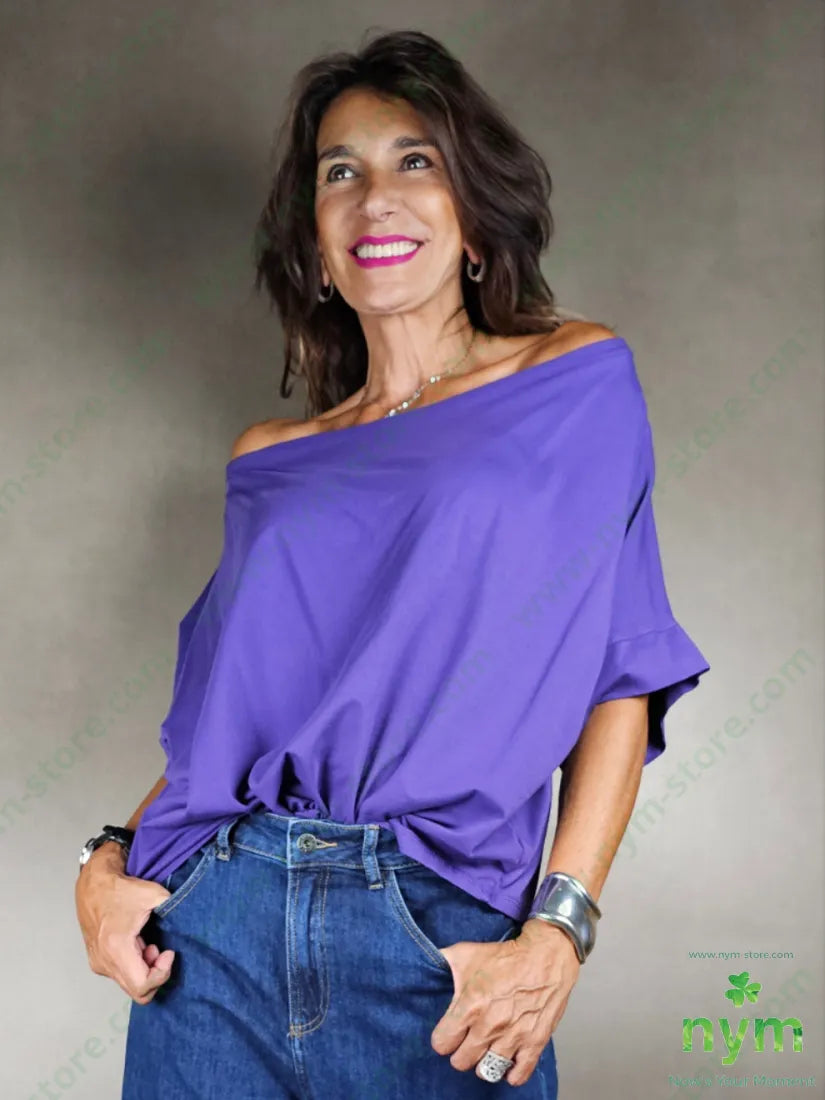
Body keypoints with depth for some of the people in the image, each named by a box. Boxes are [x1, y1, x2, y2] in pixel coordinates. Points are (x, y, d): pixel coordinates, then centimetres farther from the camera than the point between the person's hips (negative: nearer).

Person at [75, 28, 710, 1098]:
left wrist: (559, 931, -13)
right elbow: (224, 705, 14)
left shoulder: (579, 380, 1)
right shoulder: (272, 459, 10)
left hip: (438, 941, -2)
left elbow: (622, 679, -4)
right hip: (215, 926, 3)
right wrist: (110, 860, -1)